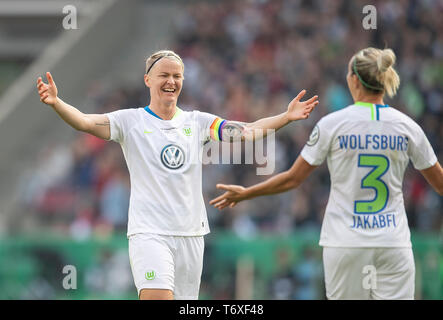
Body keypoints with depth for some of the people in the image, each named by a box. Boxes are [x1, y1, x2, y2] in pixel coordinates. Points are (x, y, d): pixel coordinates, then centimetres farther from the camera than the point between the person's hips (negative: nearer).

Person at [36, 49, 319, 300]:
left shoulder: (197, 122, 10)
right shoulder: (131, 120, 1)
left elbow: (247, 132, 5)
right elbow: (85, 122, -12)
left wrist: (286, 117, -7)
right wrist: (56, 103, -31)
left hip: (191, 233, 4)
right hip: (149, 232, -4)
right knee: (158, 297, -24)